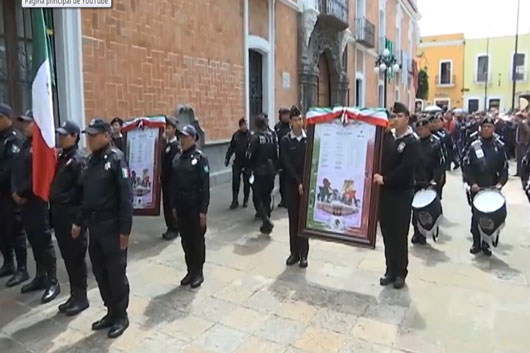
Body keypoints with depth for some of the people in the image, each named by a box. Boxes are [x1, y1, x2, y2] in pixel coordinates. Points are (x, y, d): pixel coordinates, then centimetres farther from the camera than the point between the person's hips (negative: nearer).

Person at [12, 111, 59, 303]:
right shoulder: (25, 145, 17)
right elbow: (16, 170, 13)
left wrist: (22, 193, -13)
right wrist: (15, 192, -1)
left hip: (38, 200, -8)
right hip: (24, 201, 8)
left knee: (44, 241, -3)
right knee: (34, 241, 15)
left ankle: (53, 282, 6)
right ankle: (40, 277, 27)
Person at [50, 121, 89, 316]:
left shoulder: (78, 160, -12)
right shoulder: (60, 158, 13)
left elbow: (83, 190, -18)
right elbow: (55, 185, 14)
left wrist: (79, 219, -21)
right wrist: (53, 211, 8)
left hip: (73, 216, -8)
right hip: (59, 215, 8)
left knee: (76, 257, 3)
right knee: (67, 257, 15)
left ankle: (81, 297, 16)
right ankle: (74, 294, 27)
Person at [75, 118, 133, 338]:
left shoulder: (116, 159, -13)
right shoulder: (92, 160, 10)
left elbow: (126, 196, -17)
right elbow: (86, 194, 16)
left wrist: (125, 230, -19)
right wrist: (79, 222, 15)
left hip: (112, 227, -7)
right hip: (94, 226, 8)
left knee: (116, 273, 4)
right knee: (99, 272, 15)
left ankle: (121, 315, 21)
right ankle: (111, 312, 31)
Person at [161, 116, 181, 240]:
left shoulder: (176, 145, -14)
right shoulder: (165, 143, 10)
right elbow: (163, 161, 11)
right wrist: (161, 176, 3)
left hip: (173, 180, -7)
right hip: (165, 180, 7)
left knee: (172, 205, 1)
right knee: (166, 204, 12)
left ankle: (174, 229, 12)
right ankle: (170, 227, 23)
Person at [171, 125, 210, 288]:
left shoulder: (200, 158, -9)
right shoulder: (177, 160, 7)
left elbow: (205, 186, -13)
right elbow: (174, 185, 10)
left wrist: (203, 210, -17)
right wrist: (174, 206, 9)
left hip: (195, 207, -5)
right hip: (181, 207, 5)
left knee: (197, 240, 6)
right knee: (185, 240, 13)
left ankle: (198, 272, 20)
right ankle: (190, 270, 26)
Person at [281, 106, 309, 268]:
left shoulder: (309, 138, 1)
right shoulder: (285, 141, -1)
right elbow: (287, 165, -7)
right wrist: (298, 182, -13)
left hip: (307, 183, 0)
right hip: (291, 184, 0)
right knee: (293, 219, 7)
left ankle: (303, 254, 13)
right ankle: (294, 252, 17)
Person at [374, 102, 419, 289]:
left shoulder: (412, 142, -8)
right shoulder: (386, 136, 6)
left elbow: (405, 168, -18)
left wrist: (385, 179, -19)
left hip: (401, 193, -4)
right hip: (384, 191, 5)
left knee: (399, 234, 3)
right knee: (387, 232, 11)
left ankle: (400, 272, 17)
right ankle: (390, 270, 24)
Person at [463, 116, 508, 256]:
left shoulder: (500, 146, 1)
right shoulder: (474, 146, -1)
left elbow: (504, 168, 3)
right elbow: (466, 167, -1)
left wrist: (500, 183, -10)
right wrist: (472, 183, -12)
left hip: (493, 188, 1)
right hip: (476, 188, -1)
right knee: (476, 216, 6)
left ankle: (486, 244, 19)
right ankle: (476, 243, 17)